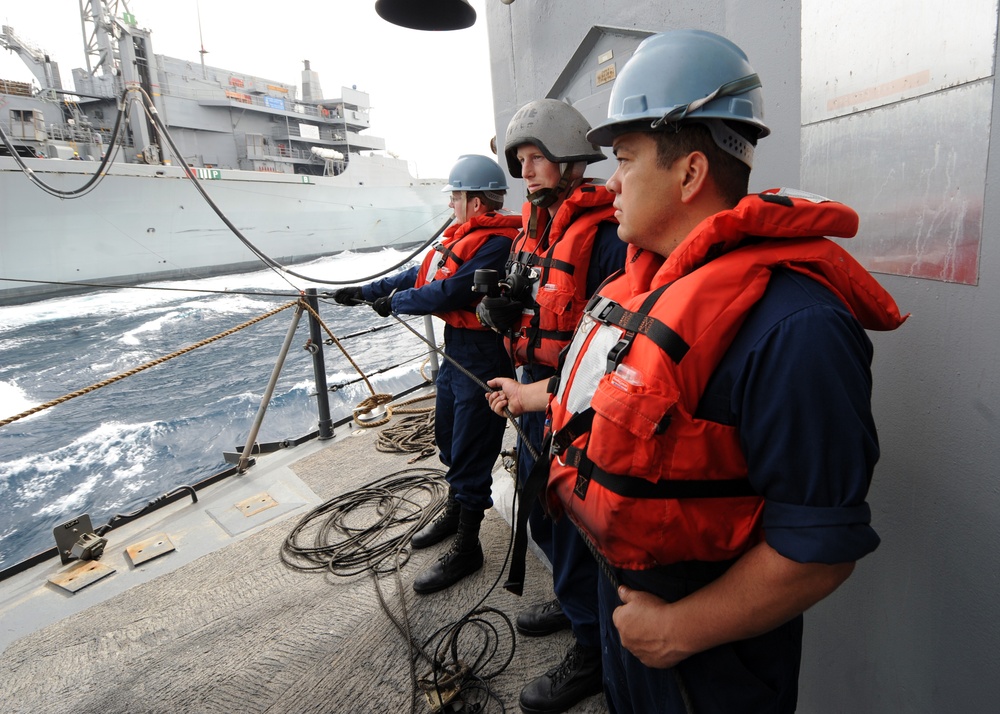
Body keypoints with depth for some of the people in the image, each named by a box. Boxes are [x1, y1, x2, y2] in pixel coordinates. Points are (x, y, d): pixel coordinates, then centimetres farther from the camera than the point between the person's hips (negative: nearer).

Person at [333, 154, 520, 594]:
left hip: (482, 356, -10)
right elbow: (421, 274, 16)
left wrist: (395, 303, -10)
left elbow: (450, 291, -24)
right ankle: (455, 510, 44)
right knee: (448, 436, 22)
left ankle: (467, 548, 16)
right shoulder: (463, 235, 13)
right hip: (455, 348, 10)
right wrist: (366, 292, 14)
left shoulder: (497, 244, -20)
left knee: (470, 450, -1)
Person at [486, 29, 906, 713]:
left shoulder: (790, 324, -32)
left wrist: (680, 629, -20)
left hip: (706, 649, -8)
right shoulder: (652, 274, -2)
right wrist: (530, 394, 28)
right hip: (622, 581, 8)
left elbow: (824, 543, -29)